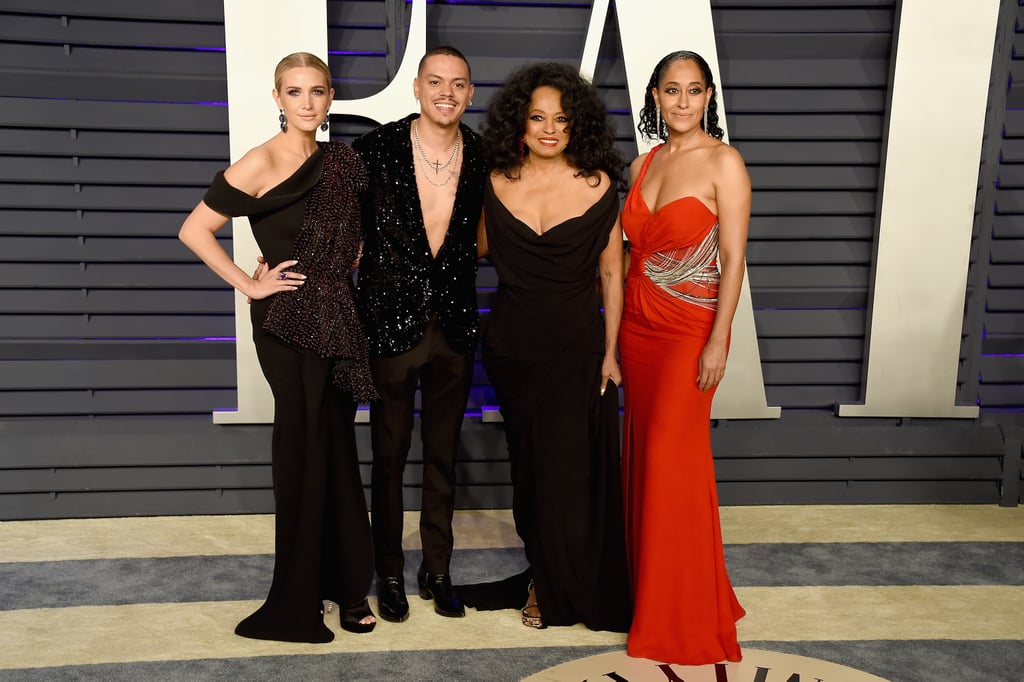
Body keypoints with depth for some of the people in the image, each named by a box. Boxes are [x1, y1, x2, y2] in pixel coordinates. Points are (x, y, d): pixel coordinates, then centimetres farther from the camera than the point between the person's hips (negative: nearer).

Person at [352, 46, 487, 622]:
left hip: (454, 328, 3)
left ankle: (438, 570, 30)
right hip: (391, 325, -2)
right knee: (390, 456, 10)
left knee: (444, 456, 14)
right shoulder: (377, 148, -7)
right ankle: (390, 574, 28)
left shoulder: (482, 158, 1)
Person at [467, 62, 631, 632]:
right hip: (513, 345, 2)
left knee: (568, 467, 2)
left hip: (576, 348, -2)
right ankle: (544, 574, 32)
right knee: (529, 462, 12)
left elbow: (611, 273, -2)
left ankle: (563, 588, 24)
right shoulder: (498, 184, -1)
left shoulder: (598, 184, -6)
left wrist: (610, 350, -4)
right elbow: (480, 249, 13)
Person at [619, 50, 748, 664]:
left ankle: (684, 615, 15)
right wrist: (619, 328, 11)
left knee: (674, 459, -3)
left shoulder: (724, 162, -9)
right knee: (645, 451, 11)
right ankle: (647, 587, 28)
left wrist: (718, 341, -18)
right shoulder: (643, 164, 9)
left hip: (691, 328, -6)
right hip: (638, 325, 6)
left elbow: (734, 258, -13)